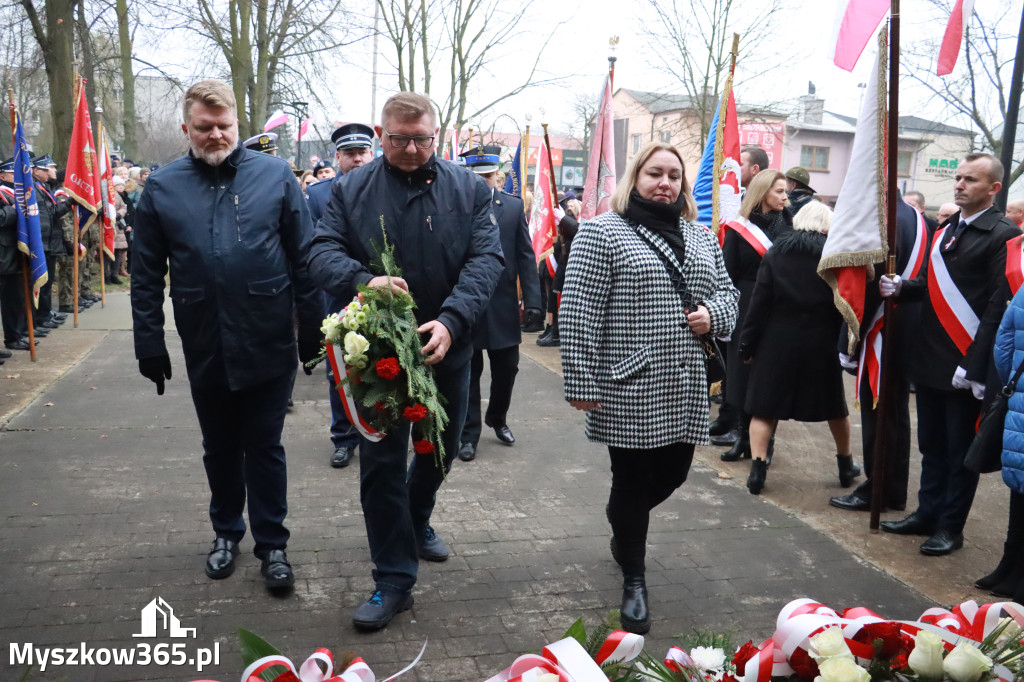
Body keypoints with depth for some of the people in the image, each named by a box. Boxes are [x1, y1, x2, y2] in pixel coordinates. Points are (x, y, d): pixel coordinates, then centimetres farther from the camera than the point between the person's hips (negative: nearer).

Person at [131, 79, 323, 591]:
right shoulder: (162, 187, 2)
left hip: (268, 346, -2)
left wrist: (313, 328, -3)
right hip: (205, 351, 2)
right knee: (220, 449, 18)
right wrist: (149, 345, 2)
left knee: (264, 449, 9)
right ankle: (226, 533, 37)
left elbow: (303, 257, -1)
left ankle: (272, 544, 23)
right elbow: (146, 276, 4)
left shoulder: (275, 175, -2)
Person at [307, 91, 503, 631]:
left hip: (446, 347, 2)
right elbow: (322, 252, -9)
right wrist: (363, 281, -32)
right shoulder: (350, 190, -1)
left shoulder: (468, 189, -2)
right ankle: (394, 580, 14)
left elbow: (487, 258, -12)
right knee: (382, 461, 2)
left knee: (440, 448, 20)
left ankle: (416, 521, 49)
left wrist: (451, 320, -28)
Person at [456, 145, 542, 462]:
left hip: (503, 305, 3)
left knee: (506, 369, 13)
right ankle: (468, 433, 20)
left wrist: (532, 300, -4)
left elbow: (526, 256, 3)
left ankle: (497, 419, 38)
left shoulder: (514, 206, 3)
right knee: (468, 372, 7)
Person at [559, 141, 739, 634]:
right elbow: (578, 313, -11)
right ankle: (633, 580, 23)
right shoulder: (602, 233, -7)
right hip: (628, 388, -6)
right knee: (632, 481, 4)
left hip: (685, 386, 6)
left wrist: (712, 314, -3)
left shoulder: (701, 237, 12)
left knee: (672, 473, 14)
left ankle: (622, 520, 46)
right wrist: (581, 384, -15)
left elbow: (726, 290, 21)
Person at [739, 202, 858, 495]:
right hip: (821, 344, 1)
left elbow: (759, 303, -5)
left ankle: (757, 469, -4)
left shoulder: (775, 253, -2)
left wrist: (747, 345, -1)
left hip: (777, 341, -1)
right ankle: (846, 465, 33)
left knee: (765, 406, 6)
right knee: (834, 405, 19)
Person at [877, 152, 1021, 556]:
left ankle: (951, 527, 17)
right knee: (931, 444, 17)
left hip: (966, 364, -7)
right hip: (929, 359, 7)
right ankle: (928, 512, 30)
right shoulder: (945, 230, 14)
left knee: (960, 451, 6)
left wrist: (974, 364, -20)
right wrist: (899, 287, -6)